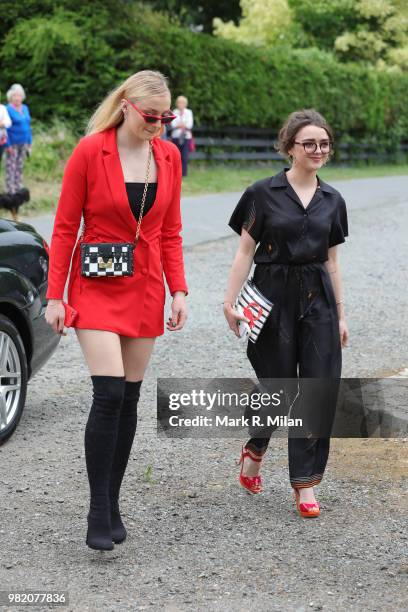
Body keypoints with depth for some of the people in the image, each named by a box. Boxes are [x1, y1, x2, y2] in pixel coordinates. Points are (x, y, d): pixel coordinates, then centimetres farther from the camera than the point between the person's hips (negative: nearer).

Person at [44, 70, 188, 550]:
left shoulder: (168, 156, 4)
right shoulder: (89, 152, -10)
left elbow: (170, 232, 10)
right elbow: (65, 228, -7)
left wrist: (178, 290, 2)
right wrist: (55, 295, -10)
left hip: (145, 290, 5)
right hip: (97, 289, -4)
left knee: (129, 398, 7)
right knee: (109, 394, -15)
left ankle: (112, 504, 19)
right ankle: (98, 513, -7)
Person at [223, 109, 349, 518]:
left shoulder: (332, 200, 9)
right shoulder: (264, 193, -4)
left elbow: (332, 260, 14)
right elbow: (245, 251, -3)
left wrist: (340, 314, 13)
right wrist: (230, 301, -9)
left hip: (317, 300, 4)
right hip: (273, 297, -4)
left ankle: (305, 484, 8)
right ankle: (253, 451, 34)